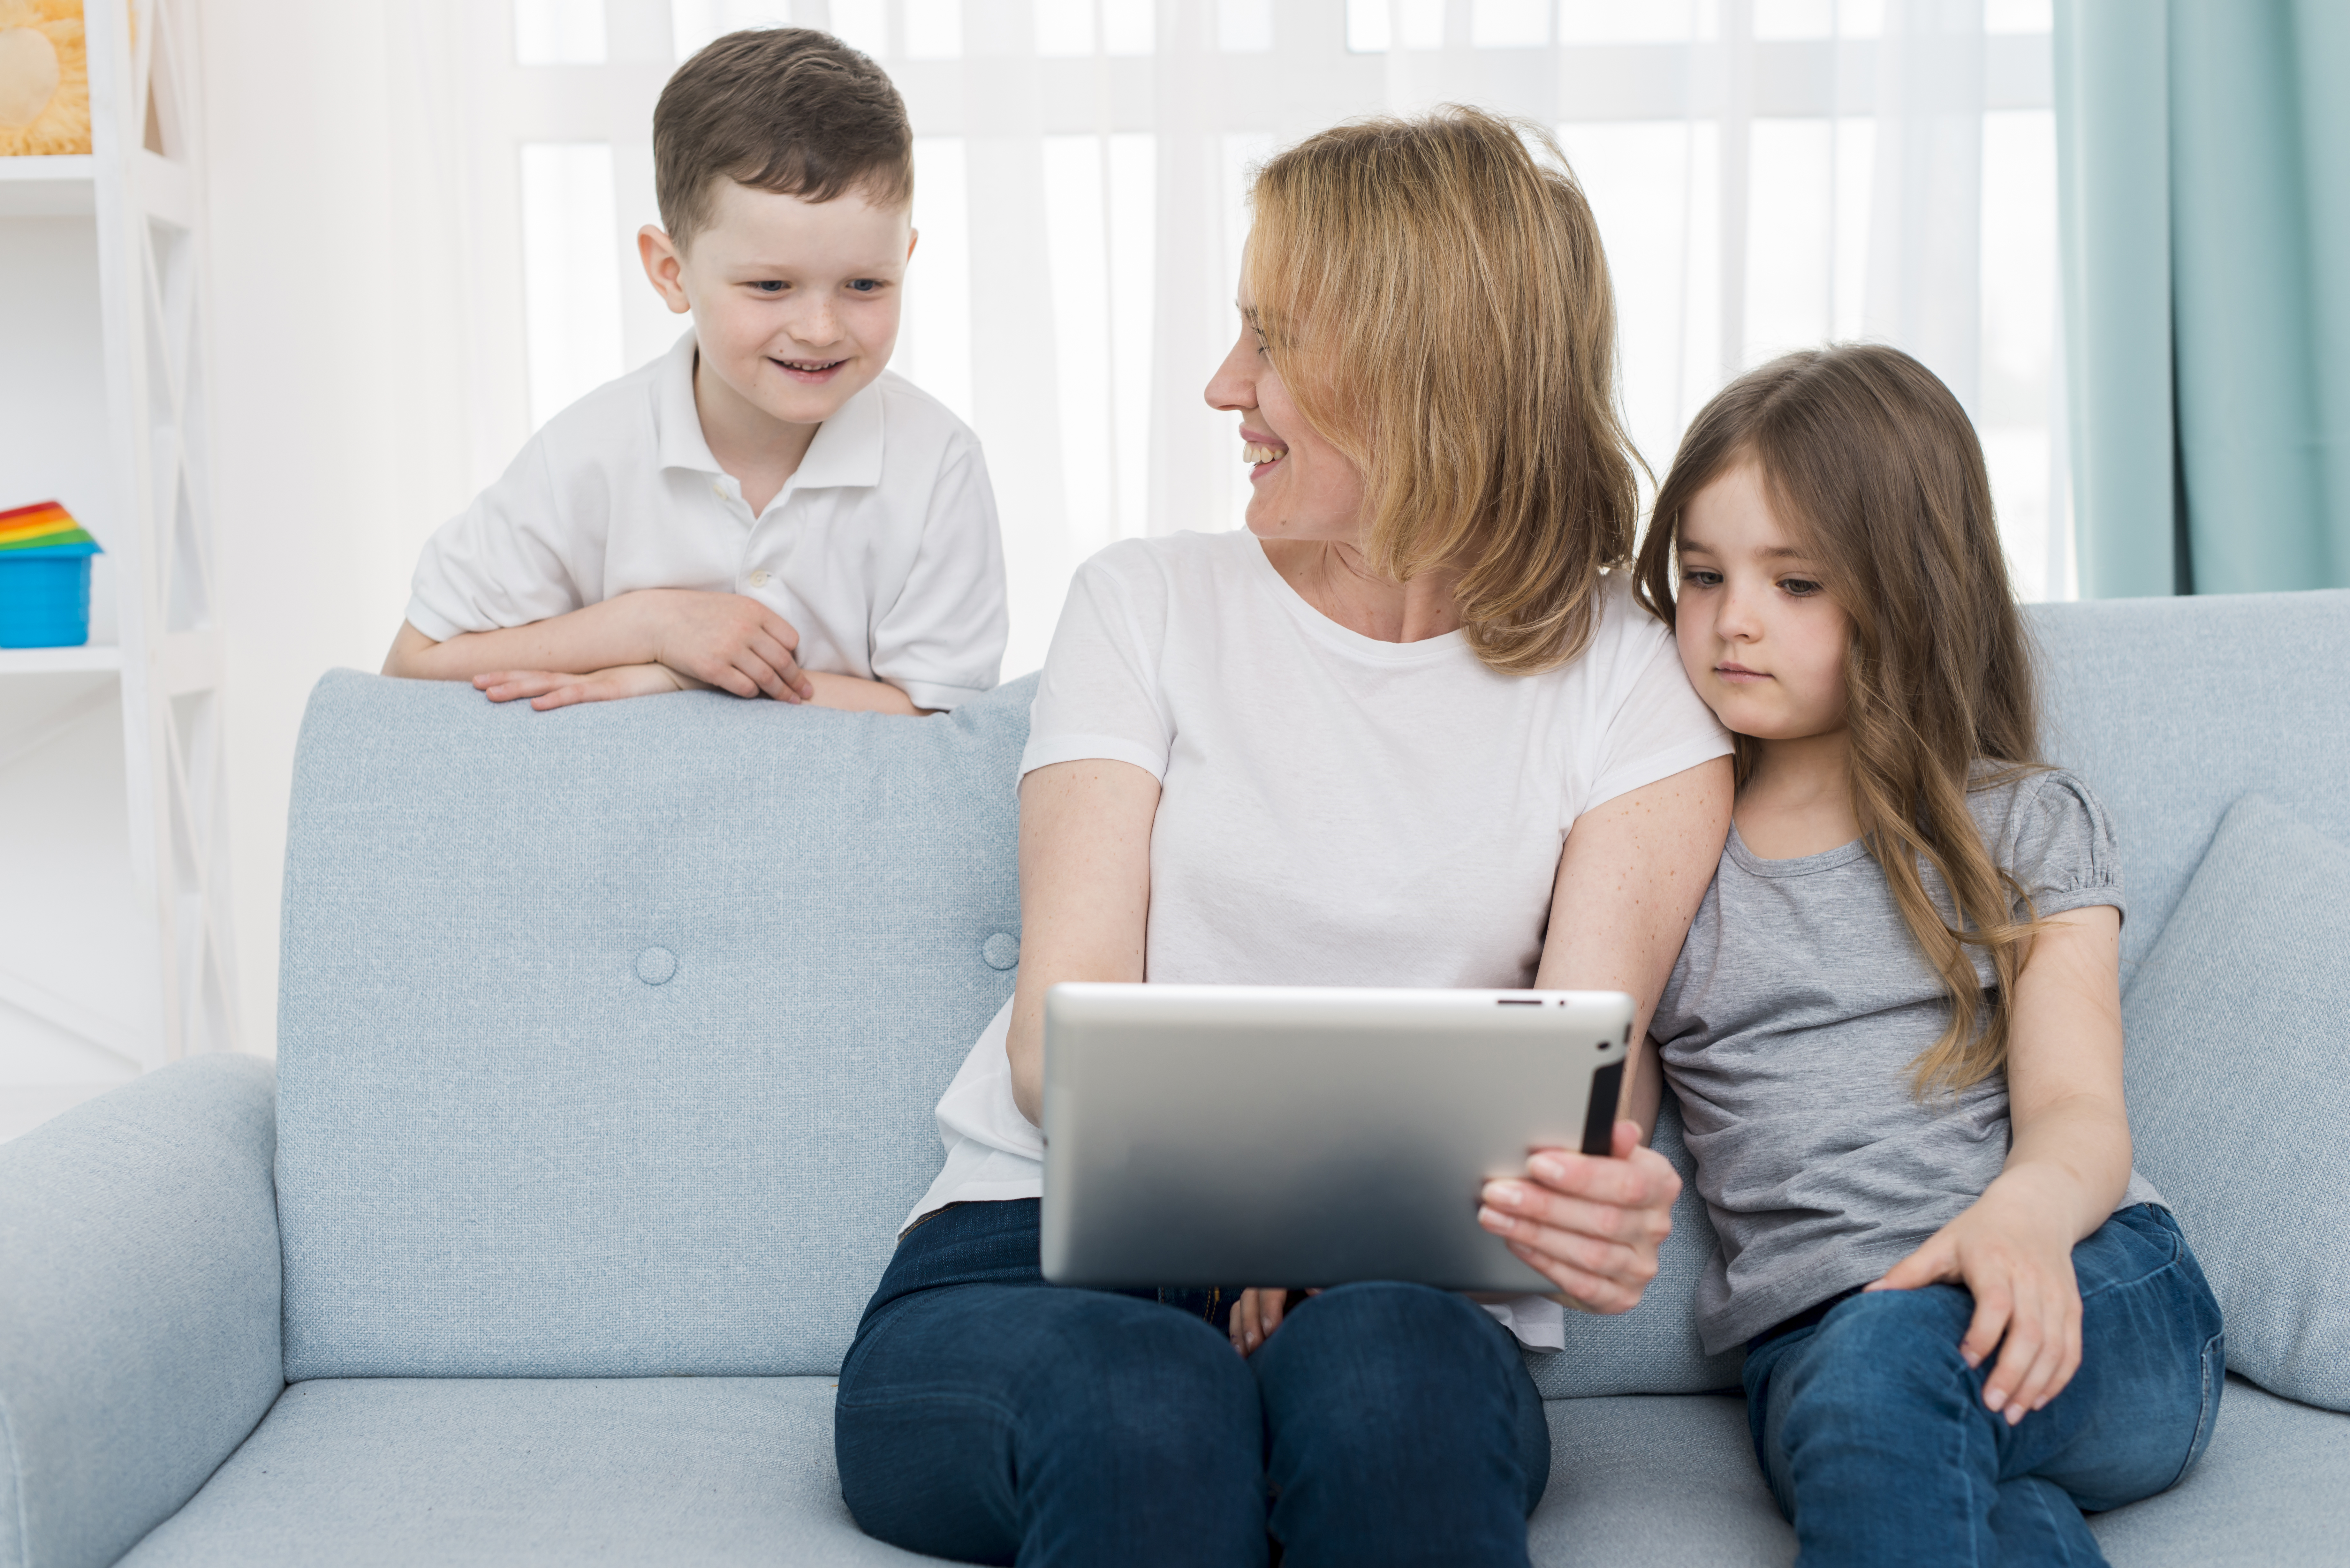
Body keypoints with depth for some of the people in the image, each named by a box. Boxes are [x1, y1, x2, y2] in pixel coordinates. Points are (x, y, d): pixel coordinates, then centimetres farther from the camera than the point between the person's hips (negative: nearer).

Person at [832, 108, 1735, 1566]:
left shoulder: (1633, 689, 7)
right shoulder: (1151, 604, 9)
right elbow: (1062, 1028, -1)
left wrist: (1602, 1194, -31)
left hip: (1390, 1293, 0)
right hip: (1038, 1255, 0)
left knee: (1390, 1377, -36)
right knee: (1144, 1400, -35)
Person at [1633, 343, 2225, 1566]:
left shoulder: (2028, 826, 13)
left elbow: (2079, 1111, 0)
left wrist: (2024, 1212, -24)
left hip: (2087, 1300, 0)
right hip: (1804, 1337, 0)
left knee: (1888, 1355, -36)